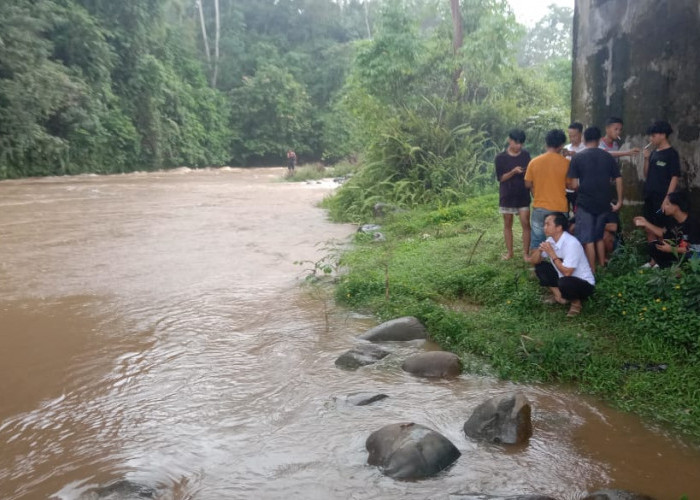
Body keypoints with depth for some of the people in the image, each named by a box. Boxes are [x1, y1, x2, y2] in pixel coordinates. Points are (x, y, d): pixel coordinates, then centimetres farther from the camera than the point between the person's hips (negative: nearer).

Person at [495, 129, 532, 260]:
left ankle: (526, 253, 3)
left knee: (526, 223, -4)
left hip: (523, 195, 1)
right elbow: (500, 178, -7)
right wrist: (513, 172, -21)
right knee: (507, 224, 8)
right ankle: (509, 252, 19)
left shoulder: (526, 155, 3)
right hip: (507, 195, -1)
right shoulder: (500, 157, -4)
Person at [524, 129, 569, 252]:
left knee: (536, 241, 12)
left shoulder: (534, 162, -4)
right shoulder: (566, 162, -8)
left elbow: (528, 184, 4)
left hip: (539, 208, 1)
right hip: (559, 208, -1)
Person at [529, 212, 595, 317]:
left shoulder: (571, 243, -28)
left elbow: (567, 272, -30)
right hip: (563, 277, 7)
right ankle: (558, 295, 3)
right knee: (540, 267, -5)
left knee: (565, 283, -37)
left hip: (584, 284, -7)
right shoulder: (551, 240, -4)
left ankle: (576, 302, -4)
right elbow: (534, 261, 0)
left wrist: (551, 253, -26)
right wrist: (540, 249, -21)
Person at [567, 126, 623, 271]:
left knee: (587, 240, 2)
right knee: (599, 237, 20)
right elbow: (618, 180, 4)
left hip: (585, 203, -4)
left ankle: (592, 271, 4)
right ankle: (602, 265, 28)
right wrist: (619, 202, 11)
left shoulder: (577, 158, -6)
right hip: (603, 203, 4)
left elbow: (574, 184, -8)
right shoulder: (608, 157, 4)